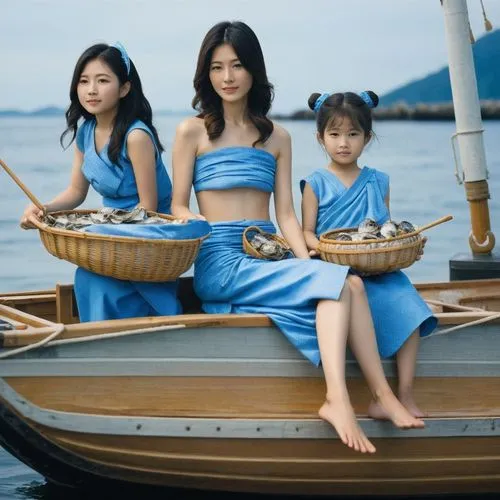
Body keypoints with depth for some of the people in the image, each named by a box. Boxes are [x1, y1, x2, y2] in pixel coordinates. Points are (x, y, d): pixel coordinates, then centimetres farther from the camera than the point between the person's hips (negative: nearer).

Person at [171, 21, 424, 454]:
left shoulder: (276, 138, 17)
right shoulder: (193, 131, 6)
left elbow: (286, 214, 12)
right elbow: (178, 208, 1)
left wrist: (307, 261, -8)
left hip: (267, 260, 4)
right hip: (219, 265, -4)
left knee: (348, 284, -27)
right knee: (340, 281, -26)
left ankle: (338, 398, -37)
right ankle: (382, 395, -29)